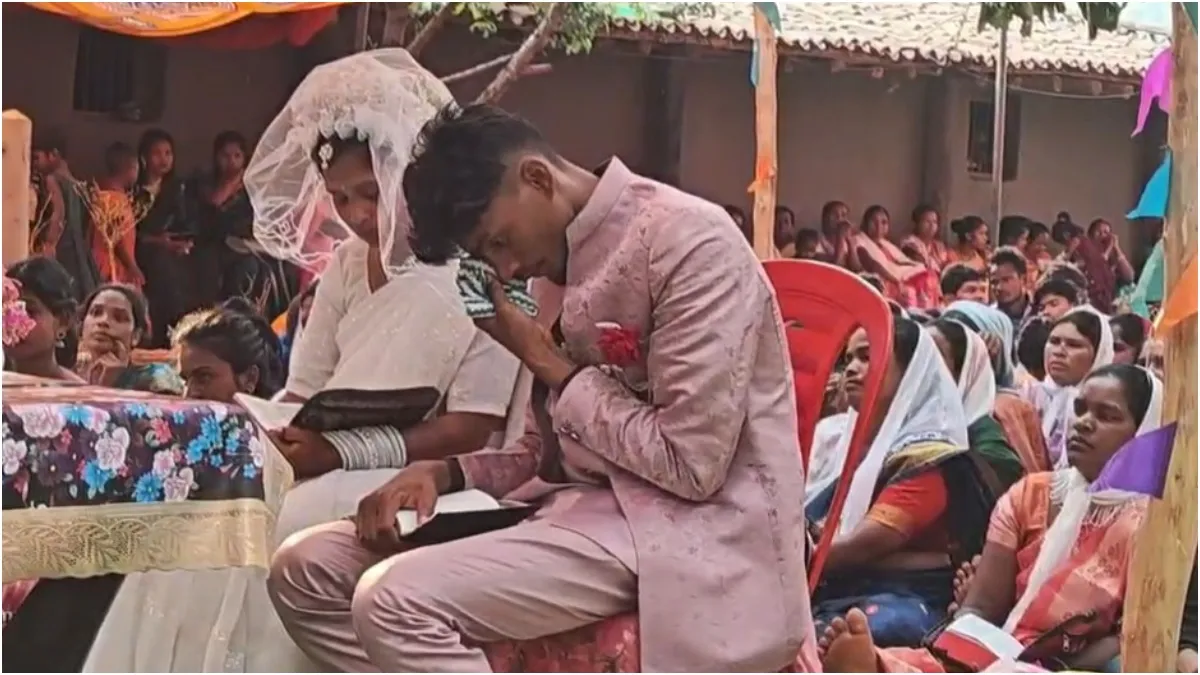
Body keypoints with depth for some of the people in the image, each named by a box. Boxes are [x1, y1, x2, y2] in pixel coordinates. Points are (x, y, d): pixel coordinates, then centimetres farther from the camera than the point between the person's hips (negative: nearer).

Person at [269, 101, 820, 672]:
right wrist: (445, 471, -1)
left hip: (684, 525, -9)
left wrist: (545, 361, -9)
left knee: (396, 602, -26)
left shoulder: (688, 241, -13)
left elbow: (690, 464, -19)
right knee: (307, 570, -1)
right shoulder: (573, 259, 14)